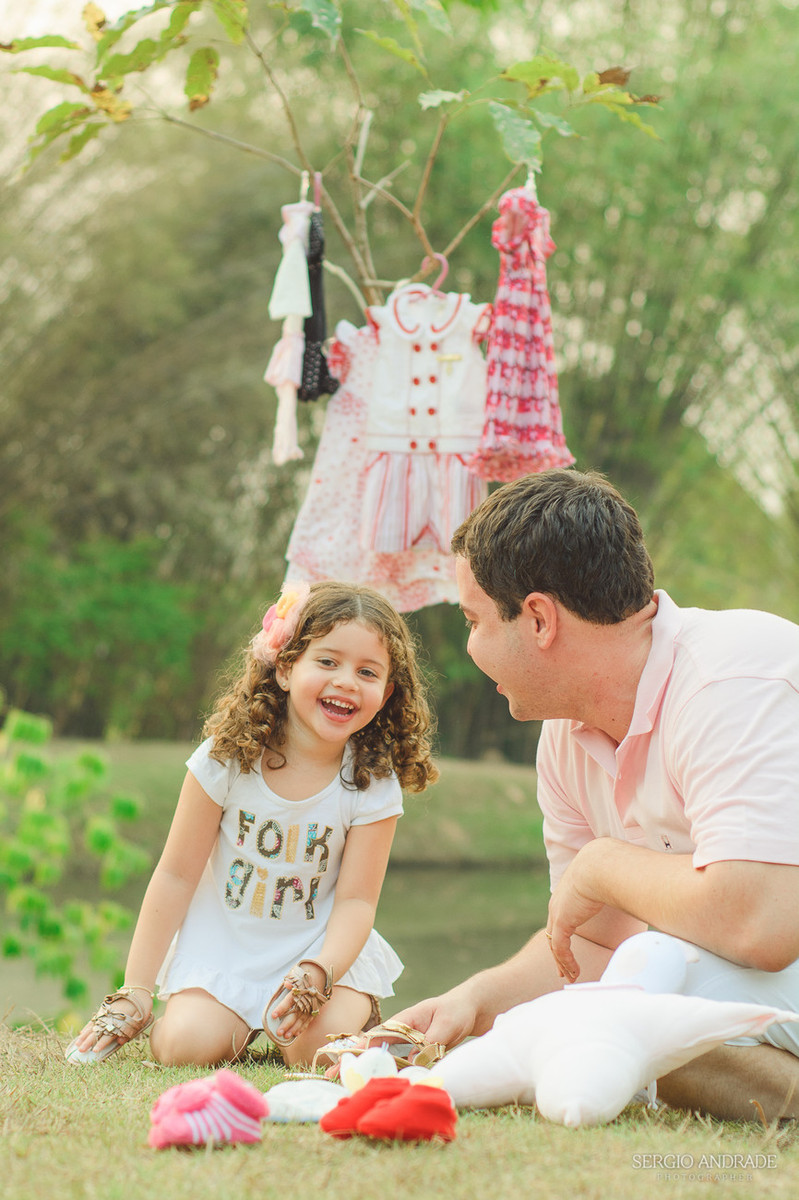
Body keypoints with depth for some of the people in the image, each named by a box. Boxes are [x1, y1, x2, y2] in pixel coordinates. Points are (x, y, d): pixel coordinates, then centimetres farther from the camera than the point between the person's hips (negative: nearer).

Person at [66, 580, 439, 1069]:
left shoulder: (373, 782, -11)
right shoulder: (228, 755, -13)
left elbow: (356, 900, -12)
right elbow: (176, 876, -7)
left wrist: (318, 973, -33)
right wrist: (135, 992, -8)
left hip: (323, 948, 0)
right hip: (223, 945, 0)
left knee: (319, 1047, -27)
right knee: (187, 1045, -23)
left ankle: (359, 1010, 10)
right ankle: (240, 1023, 12)